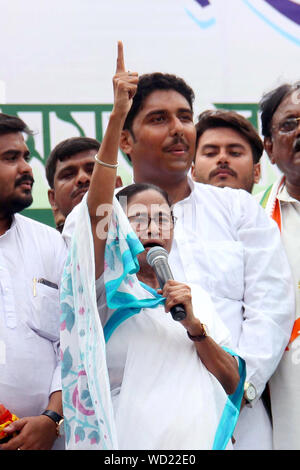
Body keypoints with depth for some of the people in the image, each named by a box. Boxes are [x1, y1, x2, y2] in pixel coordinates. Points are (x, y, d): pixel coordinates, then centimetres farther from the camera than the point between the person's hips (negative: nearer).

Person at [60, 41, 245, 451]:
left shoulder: (196, 296, 15)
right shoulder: (114, 288, 2)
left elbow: (232, 382, 10)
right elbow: (98, 206, -14)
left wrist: (194, 325, -7)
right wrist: (117, 116, -23)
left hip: (204, 435, 4)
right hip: (136, 439, -4)